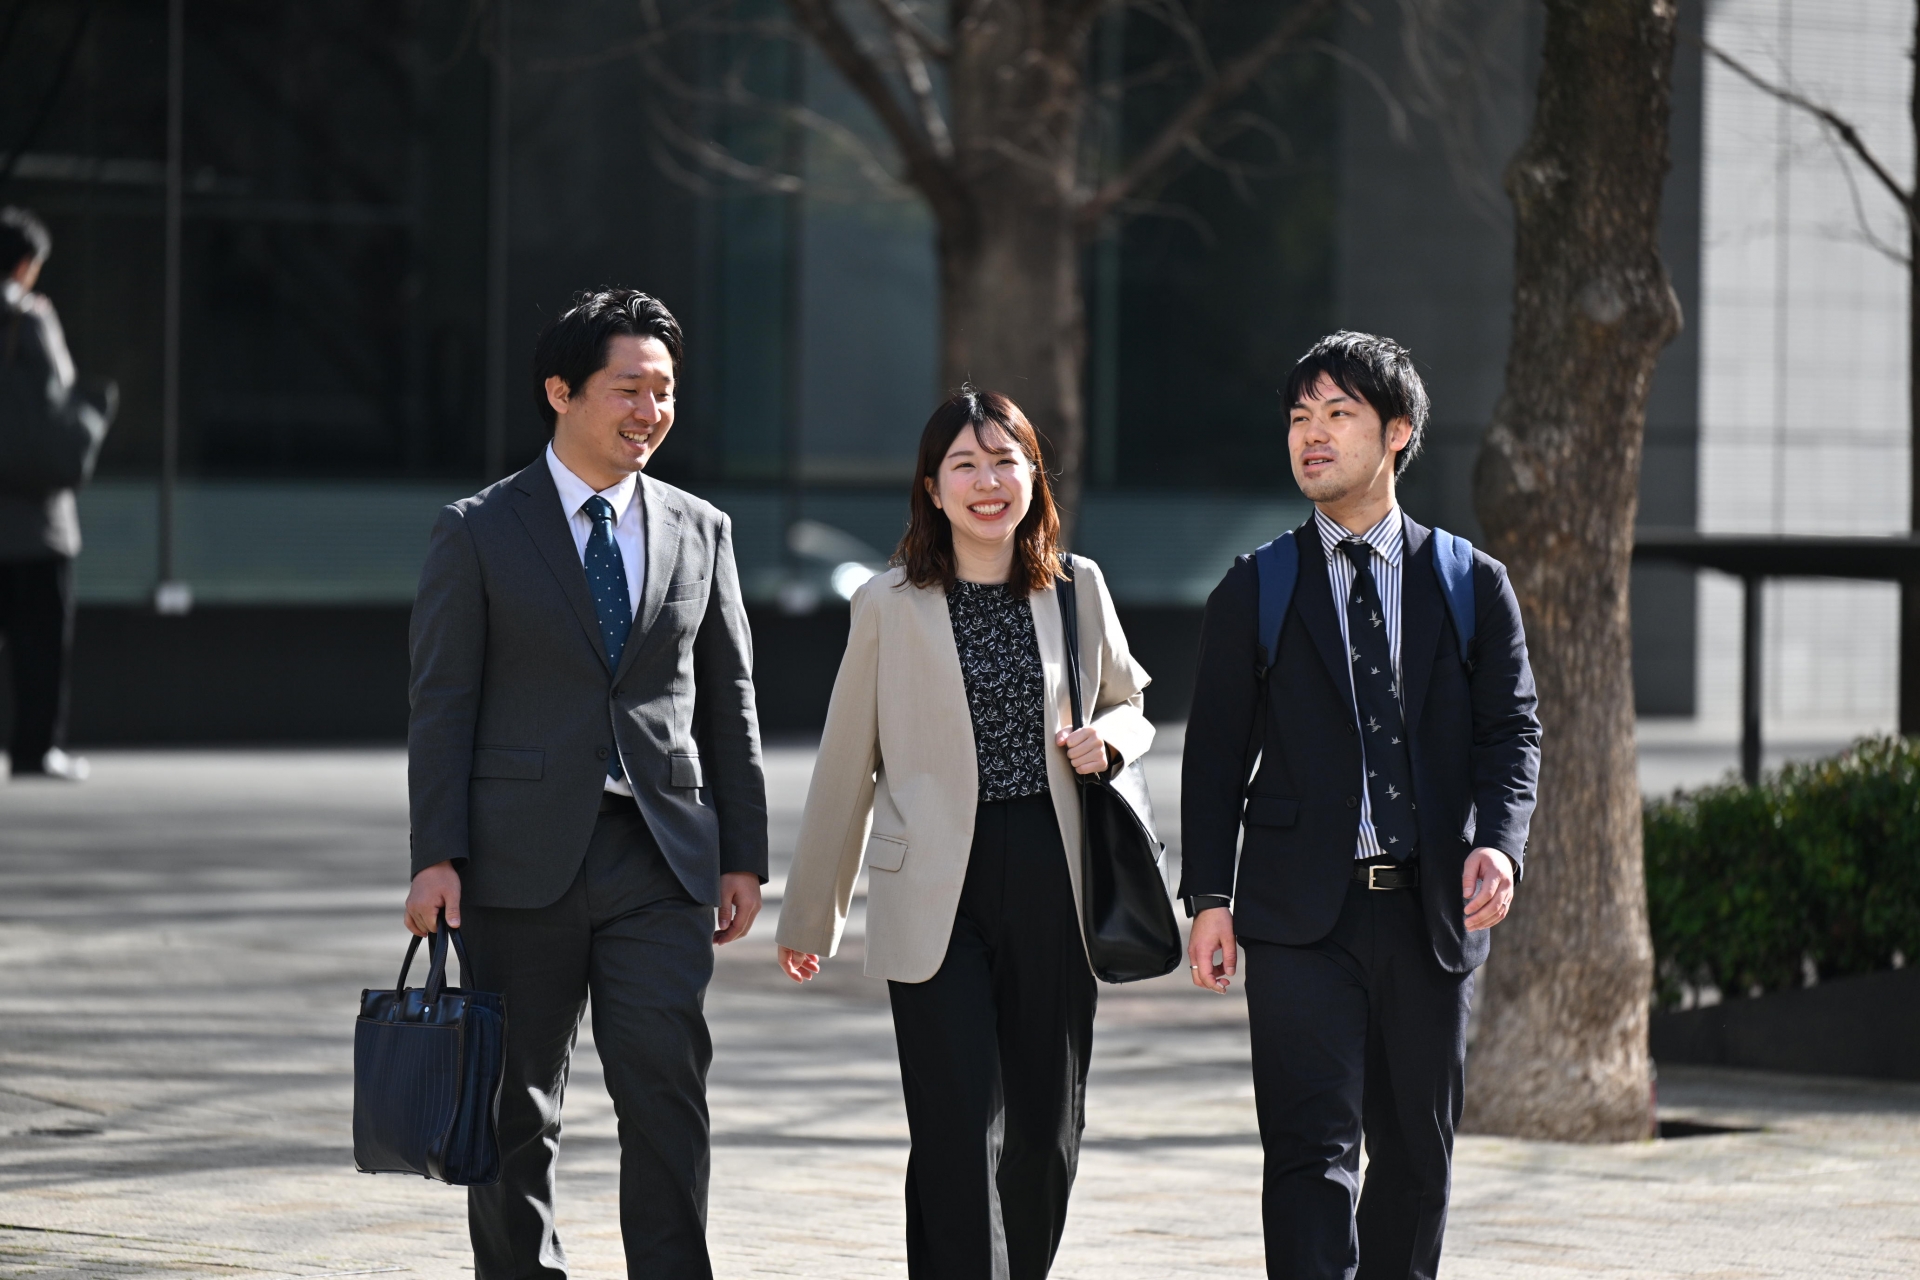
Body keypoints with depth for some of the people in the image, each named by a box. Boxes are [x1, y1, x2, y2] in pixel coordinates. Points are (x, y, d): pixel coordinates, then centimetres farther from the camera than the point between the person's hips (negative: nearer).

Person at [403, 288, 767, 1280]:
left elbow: (729, 703, 14)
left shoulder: (699, 532, 11)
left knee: (666, 1088, -8)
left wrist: (744, 852, 9)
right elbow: (441, 704, -2)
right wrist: (438, 855, -10)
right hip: (523, 862, -2)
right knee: (517, 1106, 6)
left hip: (662, 858, 2)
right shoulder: (478, 532, 1)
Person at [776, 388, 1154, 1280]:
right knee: (960, 1134, -11)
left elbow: (1131, 706, 22)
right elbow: (845, 770, 6)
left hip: (1052, 882, 3)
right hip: (935, 898, -3)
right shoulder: (889, 606, 1)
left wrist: (1107, 740, -3)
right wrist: (811, 914, 10)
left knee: (1048, 1134, 8)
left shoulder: (1077, 589, 7)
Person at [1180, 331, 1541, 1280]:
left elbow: (1510, 733, 4)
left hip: (1430, 915, 2)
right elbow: (1215, 752, 6)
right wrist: (1208, 897, -3)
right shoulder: (1252, 593, 6)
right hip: (1301, 917, -2)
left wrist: (1499, 842, -15)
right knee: (1313, 1150, -11)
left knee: (1417, 1152, 10)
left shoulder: (1471, 585, 8)